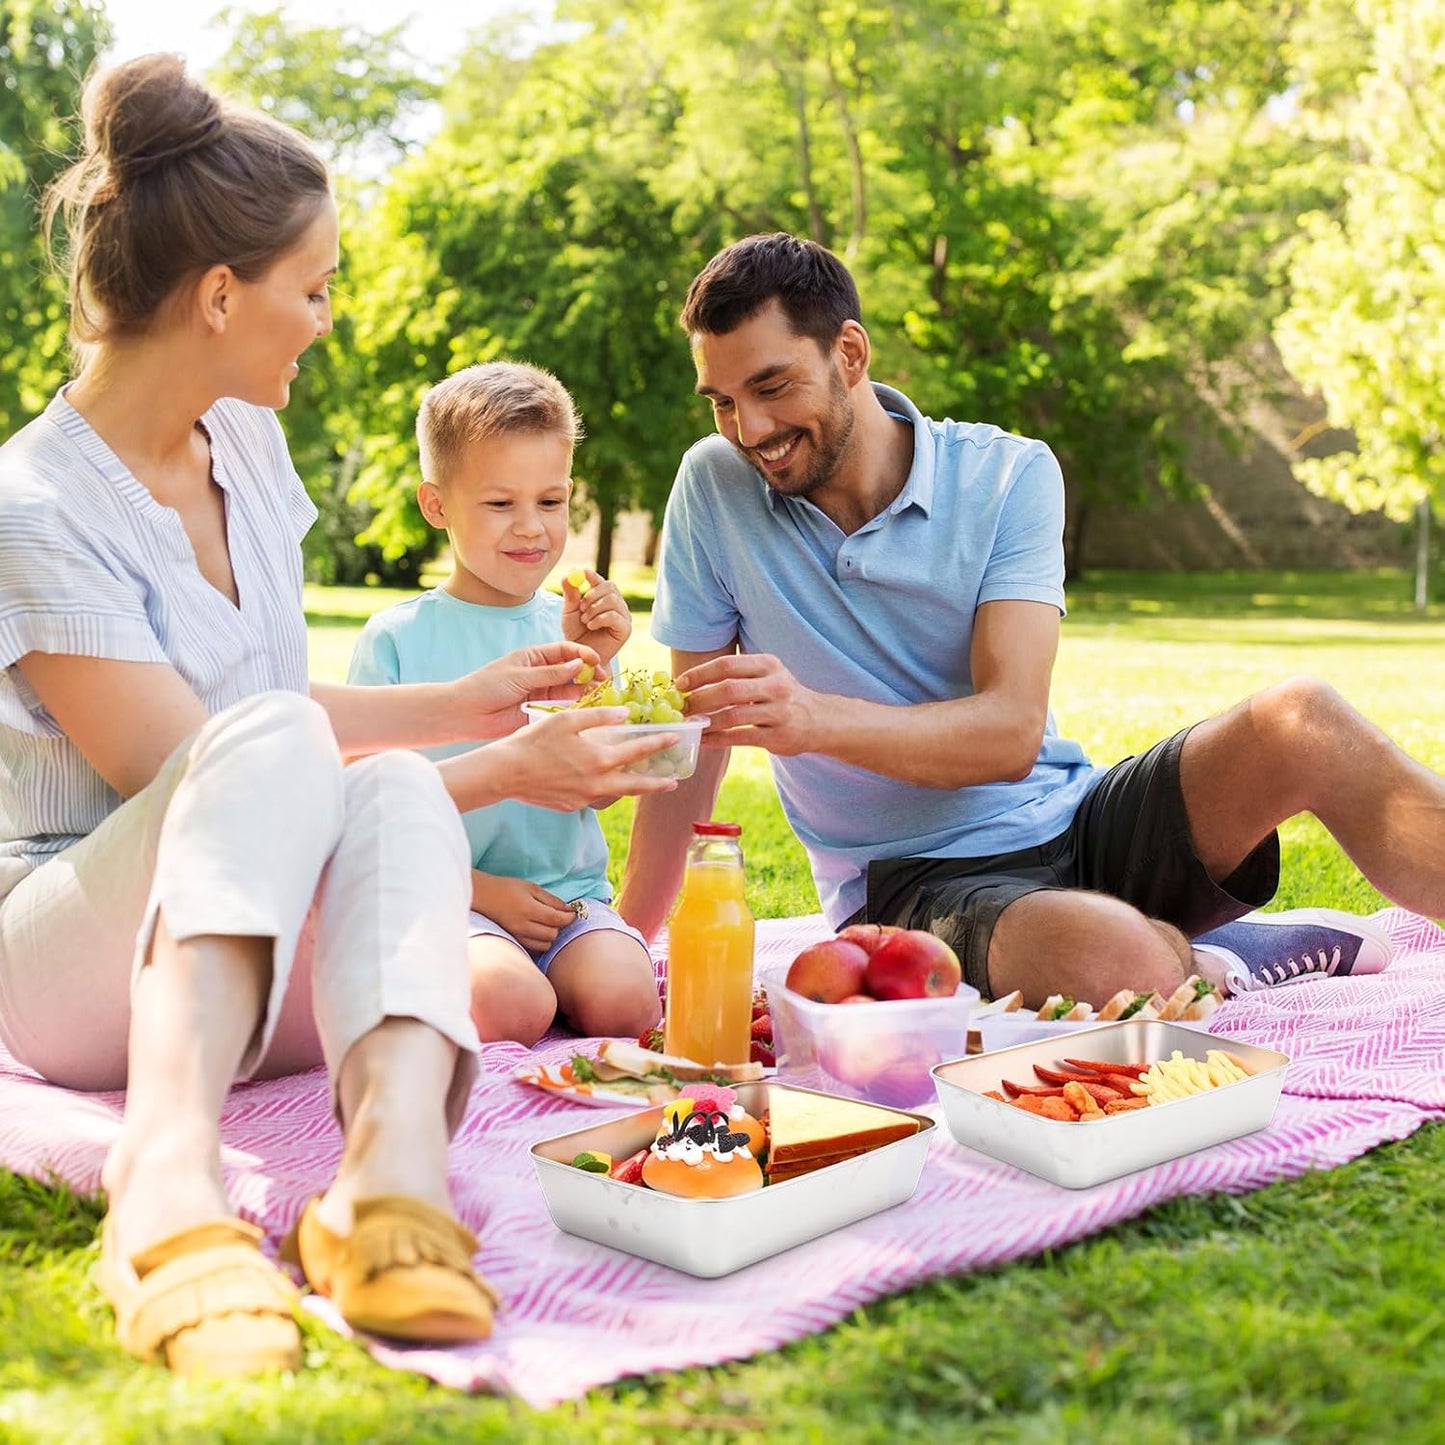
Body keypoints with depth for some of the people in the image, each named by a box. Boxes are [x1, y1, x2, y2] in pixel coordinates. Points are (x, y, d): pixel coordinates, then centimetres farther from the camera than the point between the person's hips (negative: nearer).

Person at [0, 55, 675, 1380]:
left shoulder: (245, 441, 7)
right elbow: (222, 762, -19)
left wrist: (460, 704, 21)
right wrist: (499, 771, -14)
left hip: (267, 966, 6)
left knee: (390, 785, -28)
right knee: (275, 741, -34)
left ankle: (394, 1159, -52)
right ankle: (173, 1161, -52)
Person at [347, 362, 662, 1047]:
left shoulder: (573, 626, 8)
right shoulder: (397, 637, -1)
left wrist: (588, 667, -12)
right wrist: (480, 889, -12)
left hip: (571, 893, 3)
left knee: (622, 1002, -26)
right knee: (510, 1005, -31)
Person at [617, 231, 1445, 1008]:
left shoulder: (1009, 476, -4)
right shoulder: (715, 487, -2)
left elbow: (1012, 730, -16)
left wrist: (814, 718, -33)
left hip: (1071, 824, 2)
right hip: (911, 880, -1)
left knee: (1303, 722, -26)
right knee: (1116, 962, -35)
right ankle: (1220, 966, -5)